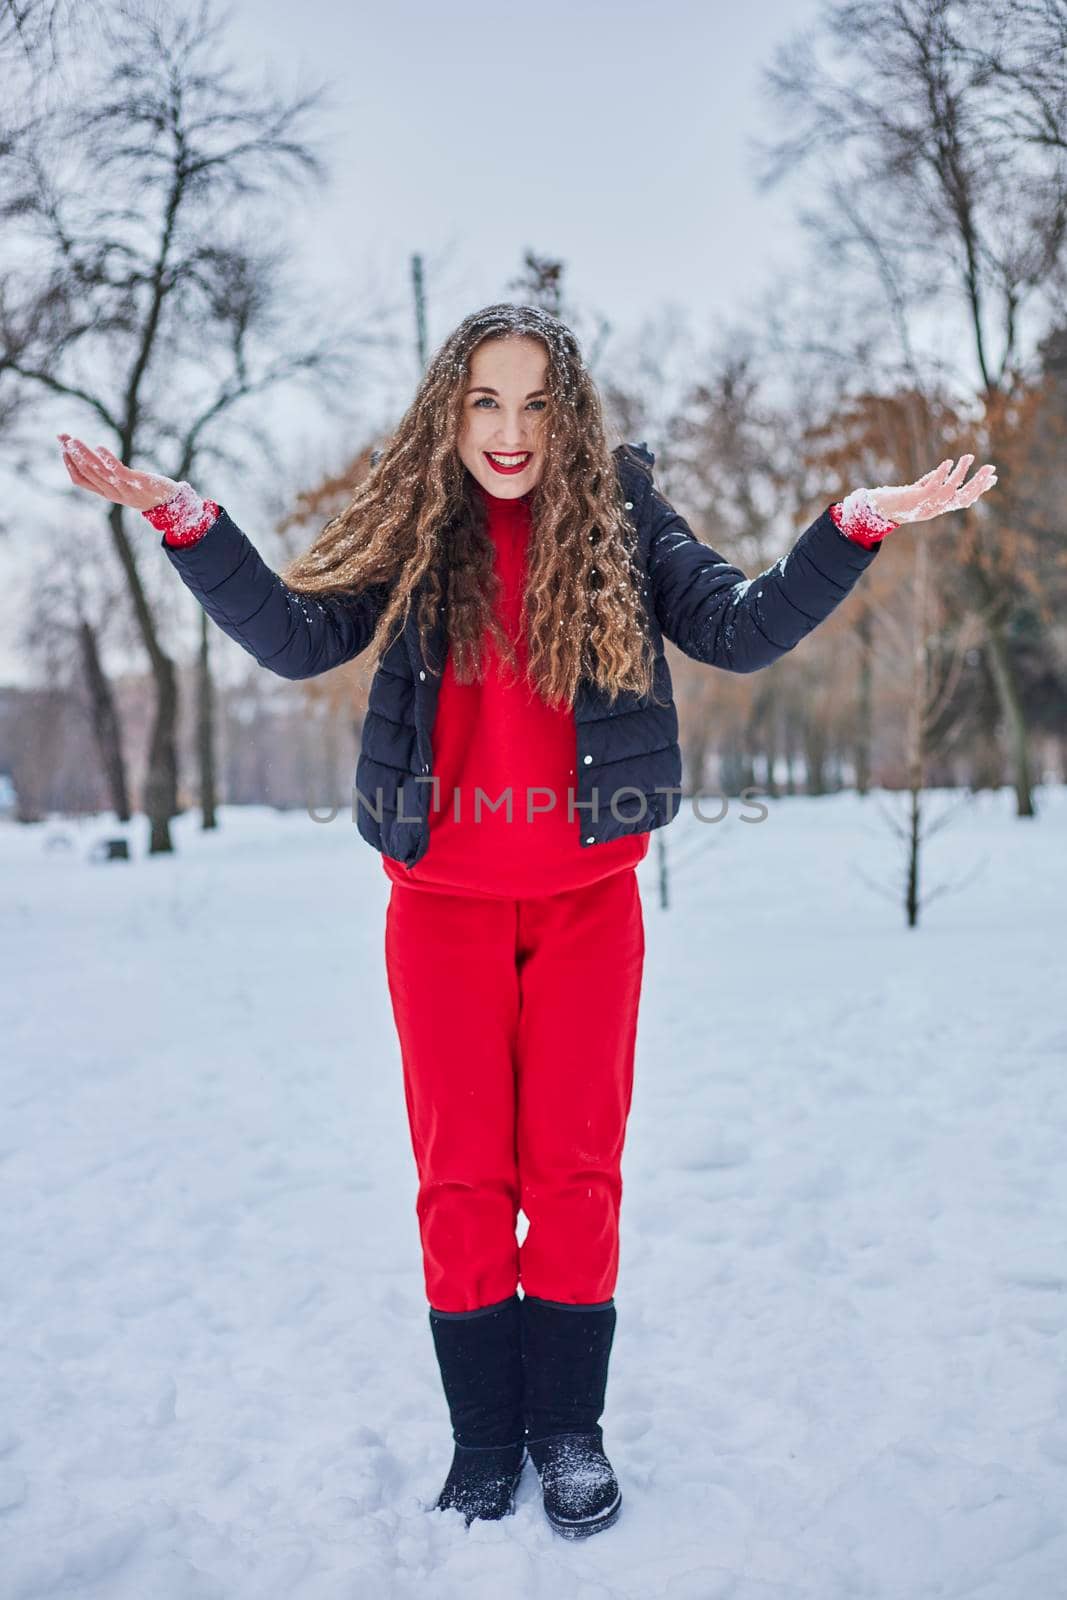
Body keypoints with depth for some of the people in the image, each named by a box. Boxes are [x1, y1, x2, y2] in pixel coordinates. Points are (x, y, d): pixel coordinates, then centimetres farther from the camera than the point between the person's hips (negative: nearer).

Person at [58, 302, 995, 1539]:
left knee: (574, 1168, 6)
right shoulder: (410, 527, 3)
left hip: (586, 893, 0)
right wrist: (187, 524, -18)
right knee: (461, 1177, 6)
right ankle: (482, 1438, 23)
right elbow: (298, 637, -7)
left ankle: (569, 1427, 23)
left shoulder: (622, 517, 2)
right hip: (442, 896, 1)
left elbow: (742, 631, -4)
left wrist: (856, 526, -15)